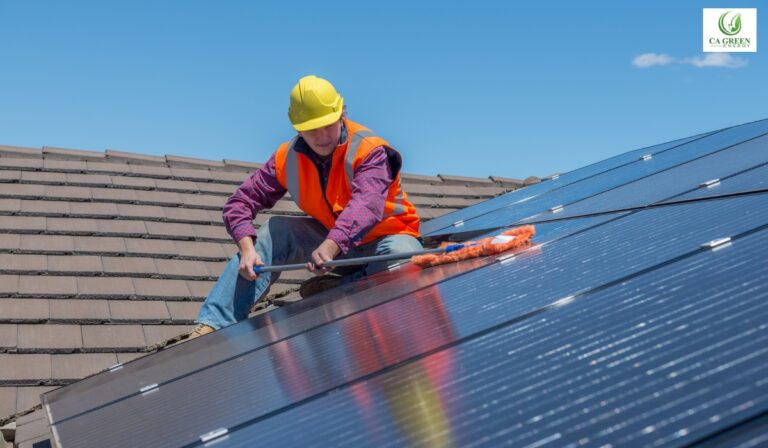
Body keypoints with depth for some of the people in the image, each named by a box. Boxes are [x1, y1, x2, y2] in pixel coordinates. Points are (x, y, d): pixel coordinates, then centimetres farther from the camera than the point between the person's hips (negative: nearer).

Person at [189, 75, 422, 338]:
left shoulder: (370, 150, -22)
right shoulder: (288, 158, -8)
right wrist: (247, 248, -29)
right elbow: (240, 203, -9)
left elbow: (366, 204, -41)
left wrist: (331, 246, -59)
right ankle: (214, 325, -26)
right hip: (335, 241, 4)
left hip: (389, 235, -3)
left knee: (405, 259, -38)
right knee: (275, 231, -19)